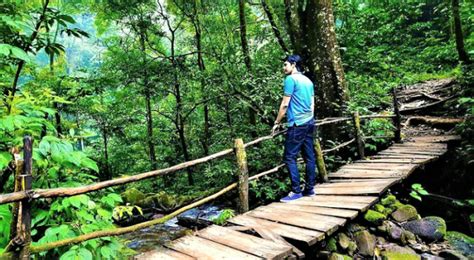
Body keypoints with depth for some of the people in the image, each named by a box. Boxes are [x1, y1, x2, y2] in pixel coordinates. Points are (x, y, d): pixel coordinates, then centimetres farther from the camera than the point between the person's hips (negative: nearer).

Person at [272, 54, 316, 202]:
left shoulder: (290, 79, -8)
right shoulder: (308, 80, 16)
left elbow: (285, 104, -11)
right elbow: (312, 104, 18)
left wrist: (277, 122, -3)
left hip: (297, 124, -9)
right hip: (309, 122, 9)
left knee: (289, 157, -4)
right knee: (309, 156, 9)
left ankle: (296, 191, -4)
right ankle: (310, 189, 15)